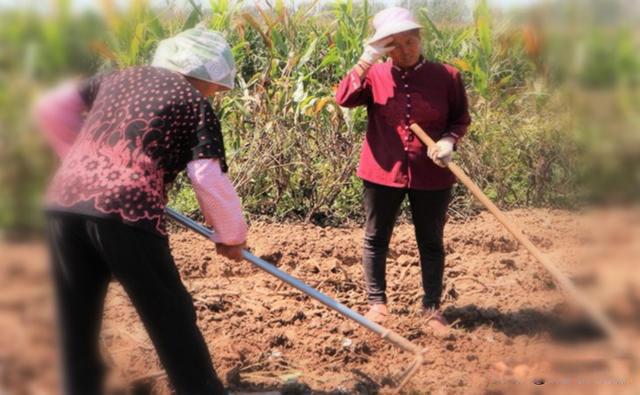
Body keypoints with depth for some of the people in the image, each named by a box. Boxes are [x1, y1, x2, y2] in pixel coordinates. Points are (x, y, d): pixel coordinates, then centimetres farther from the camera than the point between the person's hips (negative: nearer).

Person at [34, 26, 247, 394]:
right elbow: (210, 180, -3)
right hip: (127, 213, -5)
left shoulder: (121, 77, 23)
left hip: (65, 204, 5)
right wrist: (232, 235, 11)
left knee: (77, 323, 17)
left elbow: (52, 108, 21)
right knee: (172, 319, 9)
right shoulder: (195, 103, 7)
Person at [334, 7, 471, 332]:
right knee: (376, 238, 11)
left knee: (431, 242, 11)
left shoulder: (446, 76, -3)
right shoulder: (375, 75, -3)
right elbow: (344, 98, -18)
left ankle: (432, 306, 24)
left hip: (431, 175, 0)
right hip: (383, 172, 0)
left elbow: (461, 118, 6)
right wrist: (366, 60, -20)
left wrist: (449, 140, -13)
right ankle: (377, 301, 26)